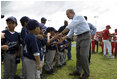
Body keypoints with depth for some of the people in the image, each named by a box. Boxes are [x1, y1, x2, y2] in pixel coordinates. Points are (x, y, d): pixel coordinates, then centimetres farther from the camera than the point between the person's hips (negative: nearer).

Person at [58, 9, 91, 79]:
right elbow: (71, 32, 18)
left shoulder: (79, 17, -11)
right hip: (79, 37, 9)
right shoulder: (73, 21, 16)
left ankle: (86, 73, 0)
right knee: (78, 55, 9)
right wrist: (64, 38, 6)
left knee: (83, 55, -11)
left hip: (85, 36, -9)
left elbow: (69, 27, -22)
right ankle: (78, 71, 19)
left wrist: (62, 33, -19)